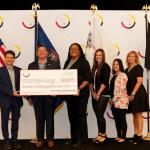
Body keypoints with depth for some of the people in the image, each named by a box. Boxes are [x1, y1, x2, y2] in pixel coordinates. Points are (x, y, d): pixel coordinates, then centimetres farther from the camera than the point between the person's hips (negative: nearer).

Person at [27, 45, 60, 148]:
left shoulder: (55, 64, 2)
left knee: (50, 118, 6)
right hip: (36, 96, 2)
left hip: (50, 96, -1)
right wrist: (29, 96, 0)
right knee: (39, 118, 8)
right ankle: (40, 139, 19)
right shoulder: (31, 65, 8)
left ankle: (50, 139, 18)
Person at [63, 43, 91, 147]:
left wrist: (79, 89, -19)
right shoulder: (67, 62, 15)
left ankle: (82, 139, 7)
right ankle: (74, 138, 19)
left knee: (81, 116, -2)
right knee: (72, 116, 10)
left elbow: (88, 79, -8)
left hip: (81, 93, -6)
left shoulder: (83, 62, -2)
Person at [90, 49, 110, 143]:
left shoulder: (106, 66, -5)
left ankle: (103, 134, 6)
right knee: (98, 115, 7)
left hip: (103, 94, -6)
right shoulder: (94, 67, 14)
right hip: (95, 95, 6)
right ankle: (100, 134, 16)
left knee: (100, 115, -7)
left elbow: (105, 82, -13)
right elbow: (91, 81, 11)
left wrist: (98, 93, -16)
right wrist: (93, 93, -1)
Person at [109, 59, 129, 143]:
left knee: (122, 119, -3)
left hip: (121, 101, -8)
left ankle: (123, 137, 3)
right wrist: (111, 100, 7)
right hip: (114, 102, 8)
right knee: (117, 120, 10)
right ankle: (119, 136, 17)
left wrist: (114, 99, -13)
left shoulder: (123, 75, -7)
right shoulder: (114, 76, 18)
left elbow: (121, 89, -15)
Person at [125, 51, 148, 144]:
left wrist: (133, 94, -18)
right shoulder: (127, 70, 15)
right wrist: (128, 94, 6)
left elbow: (139, 81, -14)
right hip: (130, 94, 7)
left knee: (138, 114, -5)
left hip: (138, 93, -7)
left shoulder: (138, 67, -6)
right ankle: (136, 134, 14)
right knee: (134, 114, 8)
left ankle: (139, 136, -2)